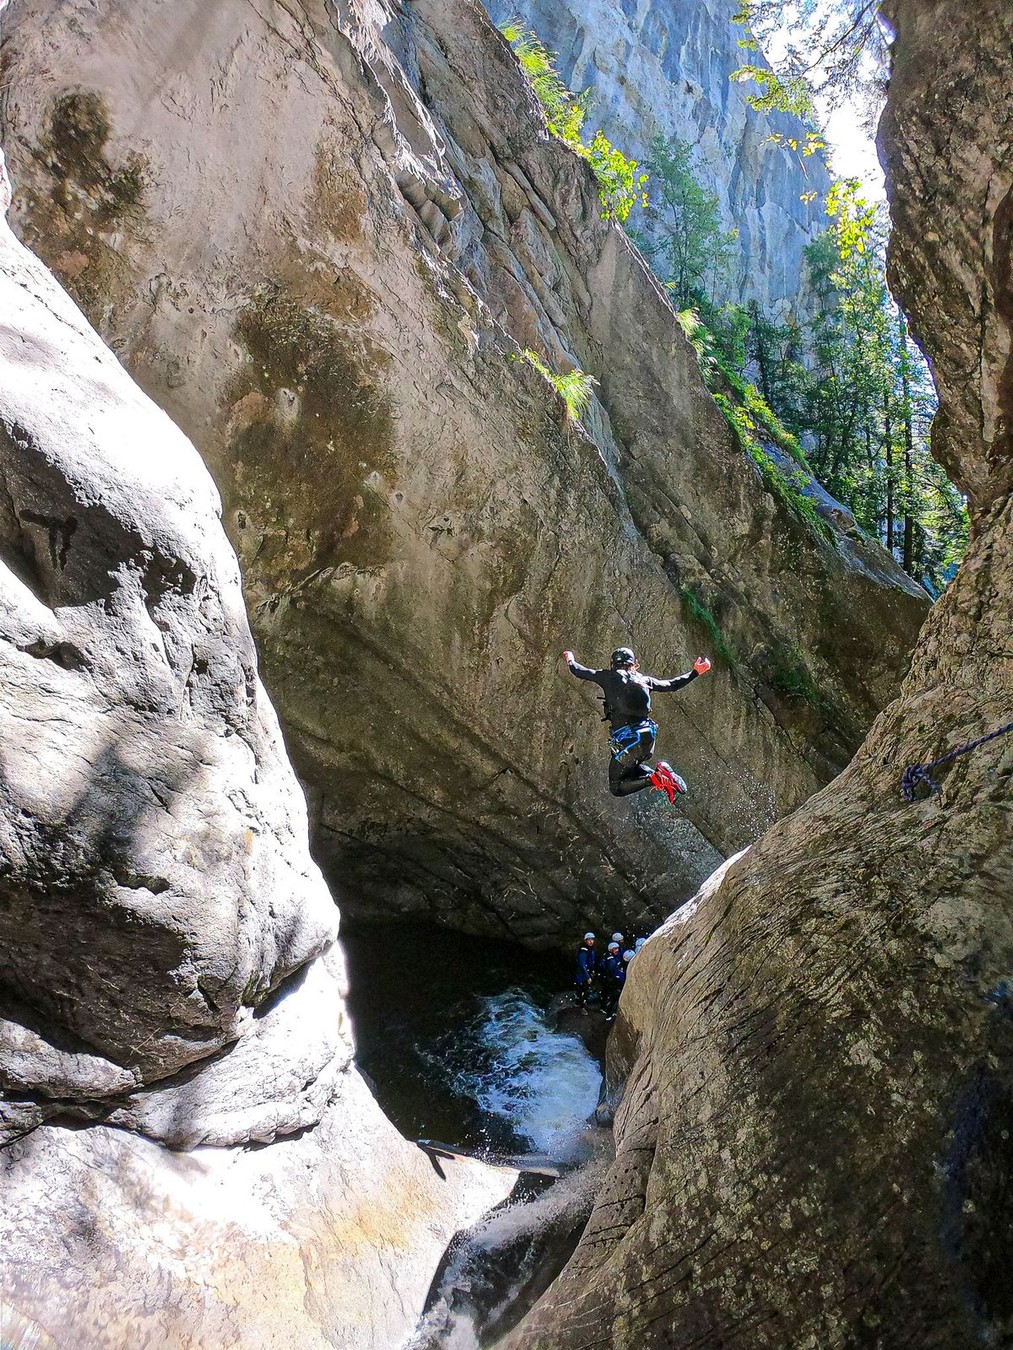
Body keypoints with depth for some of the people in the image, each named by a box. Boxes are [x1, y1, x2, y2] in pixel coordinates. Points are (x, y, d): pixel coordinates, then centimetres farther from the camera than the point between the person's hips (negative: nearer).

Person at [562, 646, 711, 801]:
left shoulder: (608, 677, 4)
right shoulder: (644, 679, 12)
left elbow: (579, 671, 13)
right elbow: (671, 685, 22)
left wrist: (570, 660, 35)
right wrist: (695, 672, 34)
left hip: (626, 740, -5)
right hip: (649, 735, 5)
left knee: (616, 788, 6)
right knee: (633, 769, 32)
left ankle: (653, 779, -19)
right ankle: (662, 771, 2)